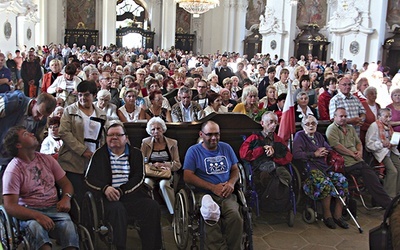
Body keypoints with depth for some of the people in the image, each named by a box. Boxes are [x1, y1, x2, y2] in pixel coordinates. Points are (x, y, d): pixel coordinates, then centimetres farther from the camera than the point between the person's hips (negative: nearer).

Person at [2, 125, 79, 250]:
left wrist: (66, 198, -7)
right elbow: (10, 206, -11)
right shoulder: (13, 170, -4)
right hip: (28, 212, -3)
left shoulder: (47, 159, 12)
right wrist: (37, 216, -26)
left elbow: (66, 184, 17)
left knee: (68, 226, -30)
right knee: (35, 226, -38)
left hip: (54, 208, 3)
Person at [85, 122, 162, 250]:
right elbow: (89, 178, 6)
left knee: (152, 207, -23)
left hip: (130, 195, 2)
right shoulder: (99, 154, 14)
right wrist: (105, 188, -15)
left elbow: (139, 177, 4)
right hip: (108, 196, -2)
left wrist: (121, 191, -13)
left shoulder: (136, 153, 15)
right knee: (117, 209, -35)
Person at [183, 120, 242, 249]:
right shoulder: (193, 151, 5)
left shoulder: (226, 148, 17)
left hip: (227, 195, 3)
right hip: (204, 194, -2)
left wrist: (231, 183, -3)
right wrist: (213, 187, -10)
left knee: (235, 217, -29)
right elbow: (187, 176, -3)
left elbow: (235, 169, 22)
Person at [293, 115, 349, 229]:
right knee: (327, 184, -33)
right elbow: (296, 154, -11)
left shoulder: (319, 136, 25)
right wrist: (314, 154, -7)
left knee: (343, 181, -17)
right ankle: (327, 216, -15)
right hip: (310, 167, -7)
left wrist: (324, 152, 1)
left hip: (324, 166, 7)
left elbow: (329, 149, 24)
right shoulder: (299, 136, 4)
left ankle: (337, 215, -9)